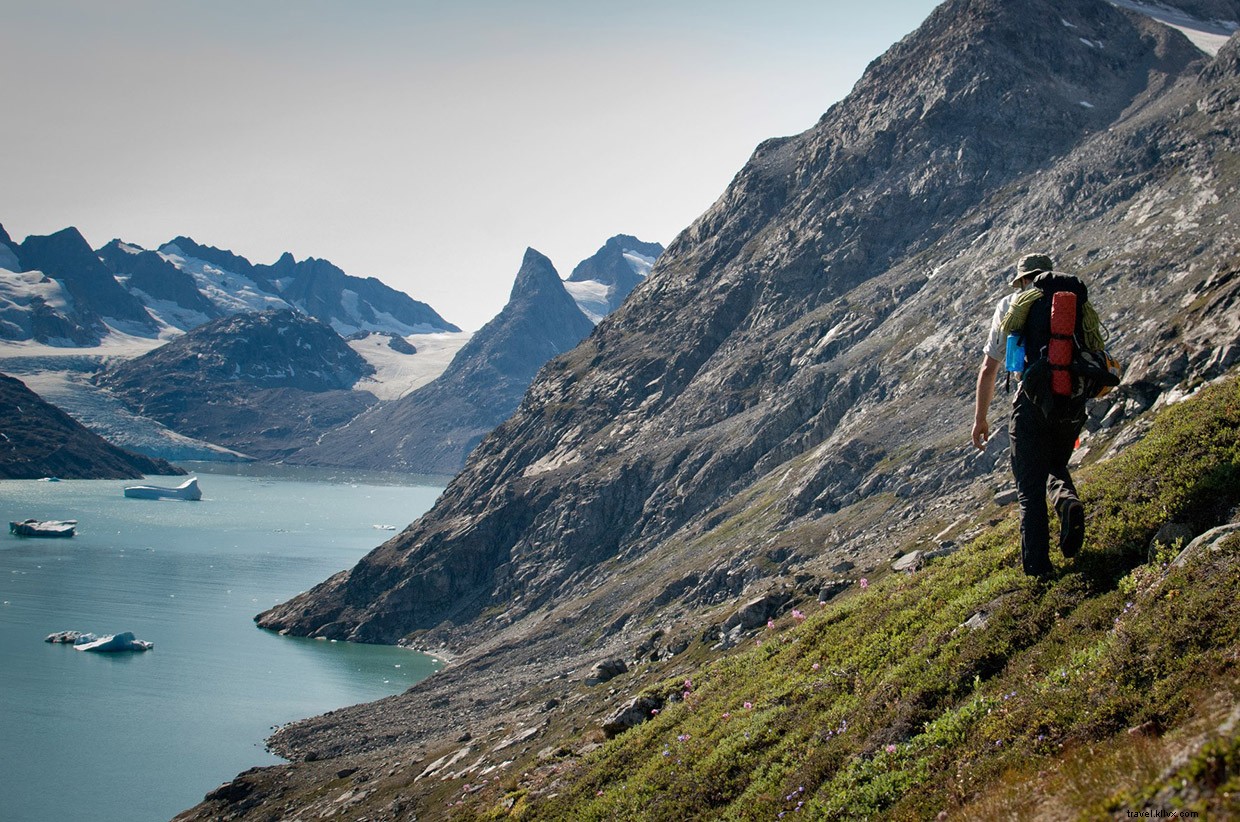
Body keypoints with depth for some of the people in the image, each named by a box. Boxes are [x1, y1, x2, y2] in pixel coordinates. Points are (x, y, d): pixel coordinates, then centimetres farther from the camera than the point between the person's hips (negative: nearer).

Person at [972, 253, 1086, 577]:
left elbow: (988, 370, 10)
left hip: (1033, 400, -2)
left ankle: (1037, 566, 1)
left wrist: (980, 419, 16)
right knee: (1055, 466, 26)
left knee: (1030, 488, 6)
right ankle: (1068, 502, -6)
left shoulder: (1011, 305, 11)